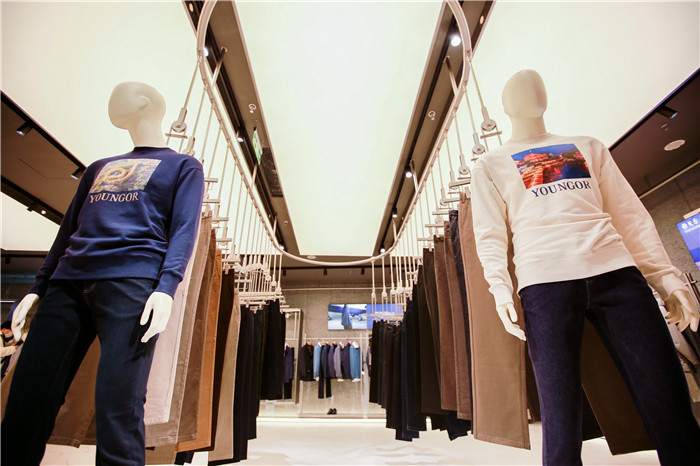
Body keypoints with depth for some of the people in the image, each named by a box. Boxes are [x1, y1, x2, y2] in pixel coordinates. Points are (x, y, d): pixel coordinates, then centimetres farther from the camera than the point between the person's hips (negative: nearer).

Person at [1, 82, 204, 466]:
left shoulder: (183, 166, 11)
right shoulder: (99, 168, 29)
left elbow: (184, 230, -2)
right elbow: (69, 230, 27)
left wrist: (166, 288, -16)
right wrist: (38, 288, 17)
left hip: (132, 283, -6)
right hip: (67, 285, 7)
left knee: (117, 407, -10)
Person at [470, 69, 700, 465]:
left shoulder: (588, 147, 24)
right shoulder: (491, 165, 14)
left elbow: (631, 214, 19)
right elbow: (490, 234, 3)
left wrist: (668, 277, 11)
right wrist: (500, 290, -10)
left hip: (617, 272, 4)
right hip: (544, 282, -3)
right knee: (561, 415, -4)